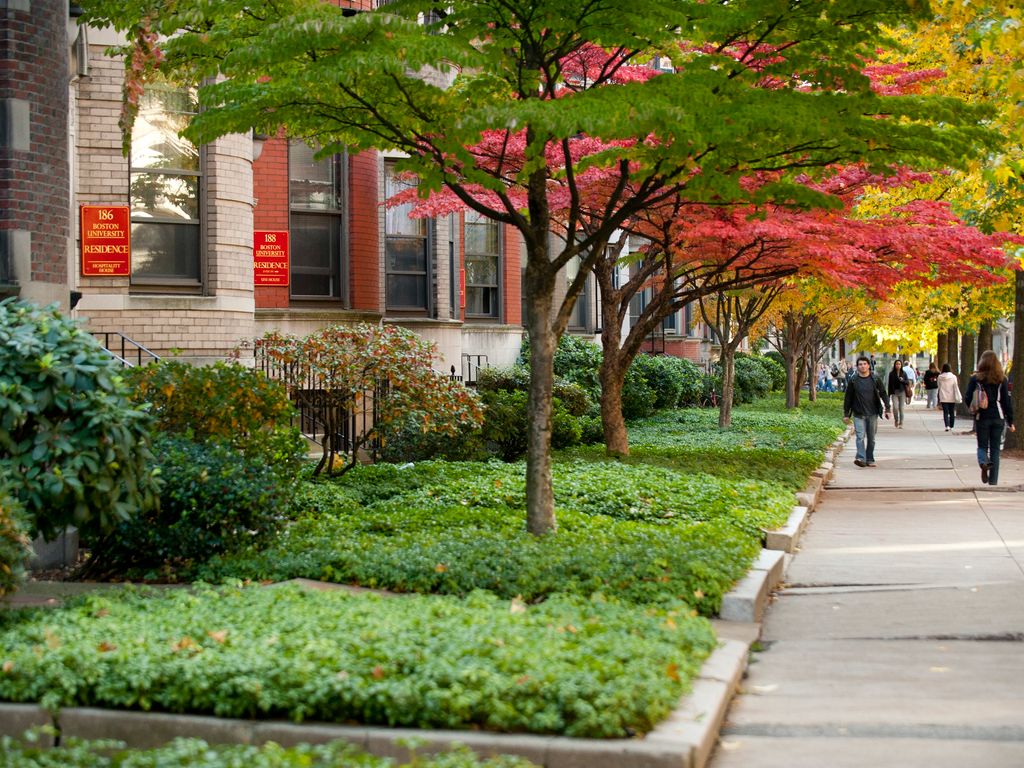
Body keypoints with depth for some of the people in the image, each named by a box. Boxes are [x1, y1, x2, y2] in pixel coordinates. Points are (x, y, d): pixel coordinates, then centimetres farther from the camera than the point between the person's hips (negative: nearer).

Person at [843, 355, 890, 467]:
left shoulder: (875, 379, 1)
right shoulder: (853, 380, 0)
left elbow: (883, 394, 6)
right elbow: (848, 398, 6)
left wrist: (887, 409, -2)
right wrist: (846, 414, 5)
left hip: (872, 414, 1)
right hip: (858, 414, -1)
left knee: (871, 438, 8)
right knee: (860, 436, -14)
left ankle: (870, 459, 17)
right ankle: (861, 458, -24)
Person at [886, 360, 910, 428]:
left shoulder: (904, 373, 6)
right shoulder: (891, 374, 2)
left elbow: (908, 382, 6)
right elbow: (890, 384, 3)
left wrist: (903, 380, -15)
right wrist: (889, 395, 2)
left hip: (902, 392, 1)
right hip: (894, 392, -1)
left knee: (901, 408, 0)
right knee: (895, 407, -13)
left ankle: (901, 423, 9)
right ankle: (896, 421, 10)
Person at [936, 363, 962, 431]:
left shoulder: (940, 377, -4)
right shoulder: (953, 377, -7)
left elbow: (939, 387, 6)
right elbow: (956, 388, -5)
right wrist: (958, 397, -1)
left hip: (943, 398, 0)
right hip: (952, 398, 0)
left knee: (945, 412, -1)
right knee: (952, 412, 13)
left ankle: (947, 425, -17)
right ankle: (951, 426, 19)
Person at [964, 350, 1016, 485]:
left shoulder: (975, 379, -4)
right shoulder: (1001, 379, -2)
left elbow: (968, 398, -6)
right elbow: (1007, 400, -2)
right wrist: (1010, 421, 3)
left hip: (982, 417, -1)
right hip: (998, 418, 1)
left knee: (982, 446, 12)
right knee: (995, 449, 9)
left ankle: (983, 462, -22)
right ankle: (993, 481, 6)